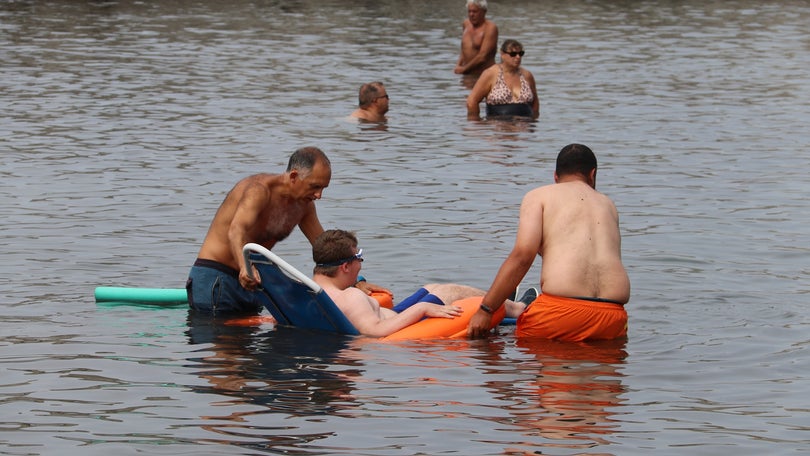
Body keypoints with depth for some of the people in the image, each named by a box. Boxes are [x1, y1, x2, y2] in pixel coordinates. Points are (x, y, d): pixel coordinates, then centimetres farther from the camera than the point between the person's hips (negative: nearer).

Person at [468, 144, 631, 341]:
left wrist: (485, 310, -1)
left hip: (563, 311, -3)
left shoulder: (538, 196, 14)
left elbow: (523, 255, -1)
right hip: (613, 318, 4)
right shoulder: (608, 205, 28)